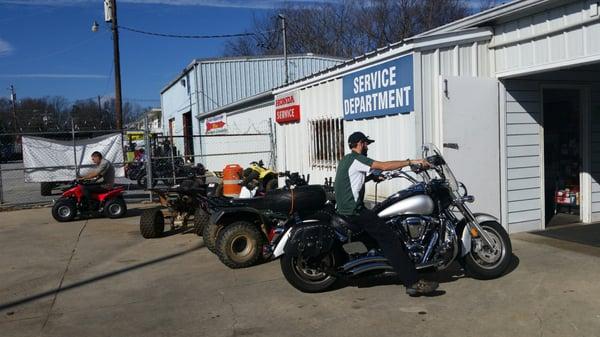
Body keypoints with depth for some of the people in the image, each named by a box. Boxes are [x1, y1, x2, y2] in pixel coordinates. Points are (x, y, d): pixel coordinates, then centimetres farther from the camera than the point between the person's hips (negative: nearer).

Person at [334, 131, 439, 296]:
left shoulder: (345, 160, 19)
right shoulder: (356, 158, -11)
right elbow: (384, 166, -19)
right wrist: (411, 161, -17)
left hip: (344, 209, 11)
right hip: (355, 211, -11)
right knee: (390, 239, -13)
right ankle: (414, 282, -15)